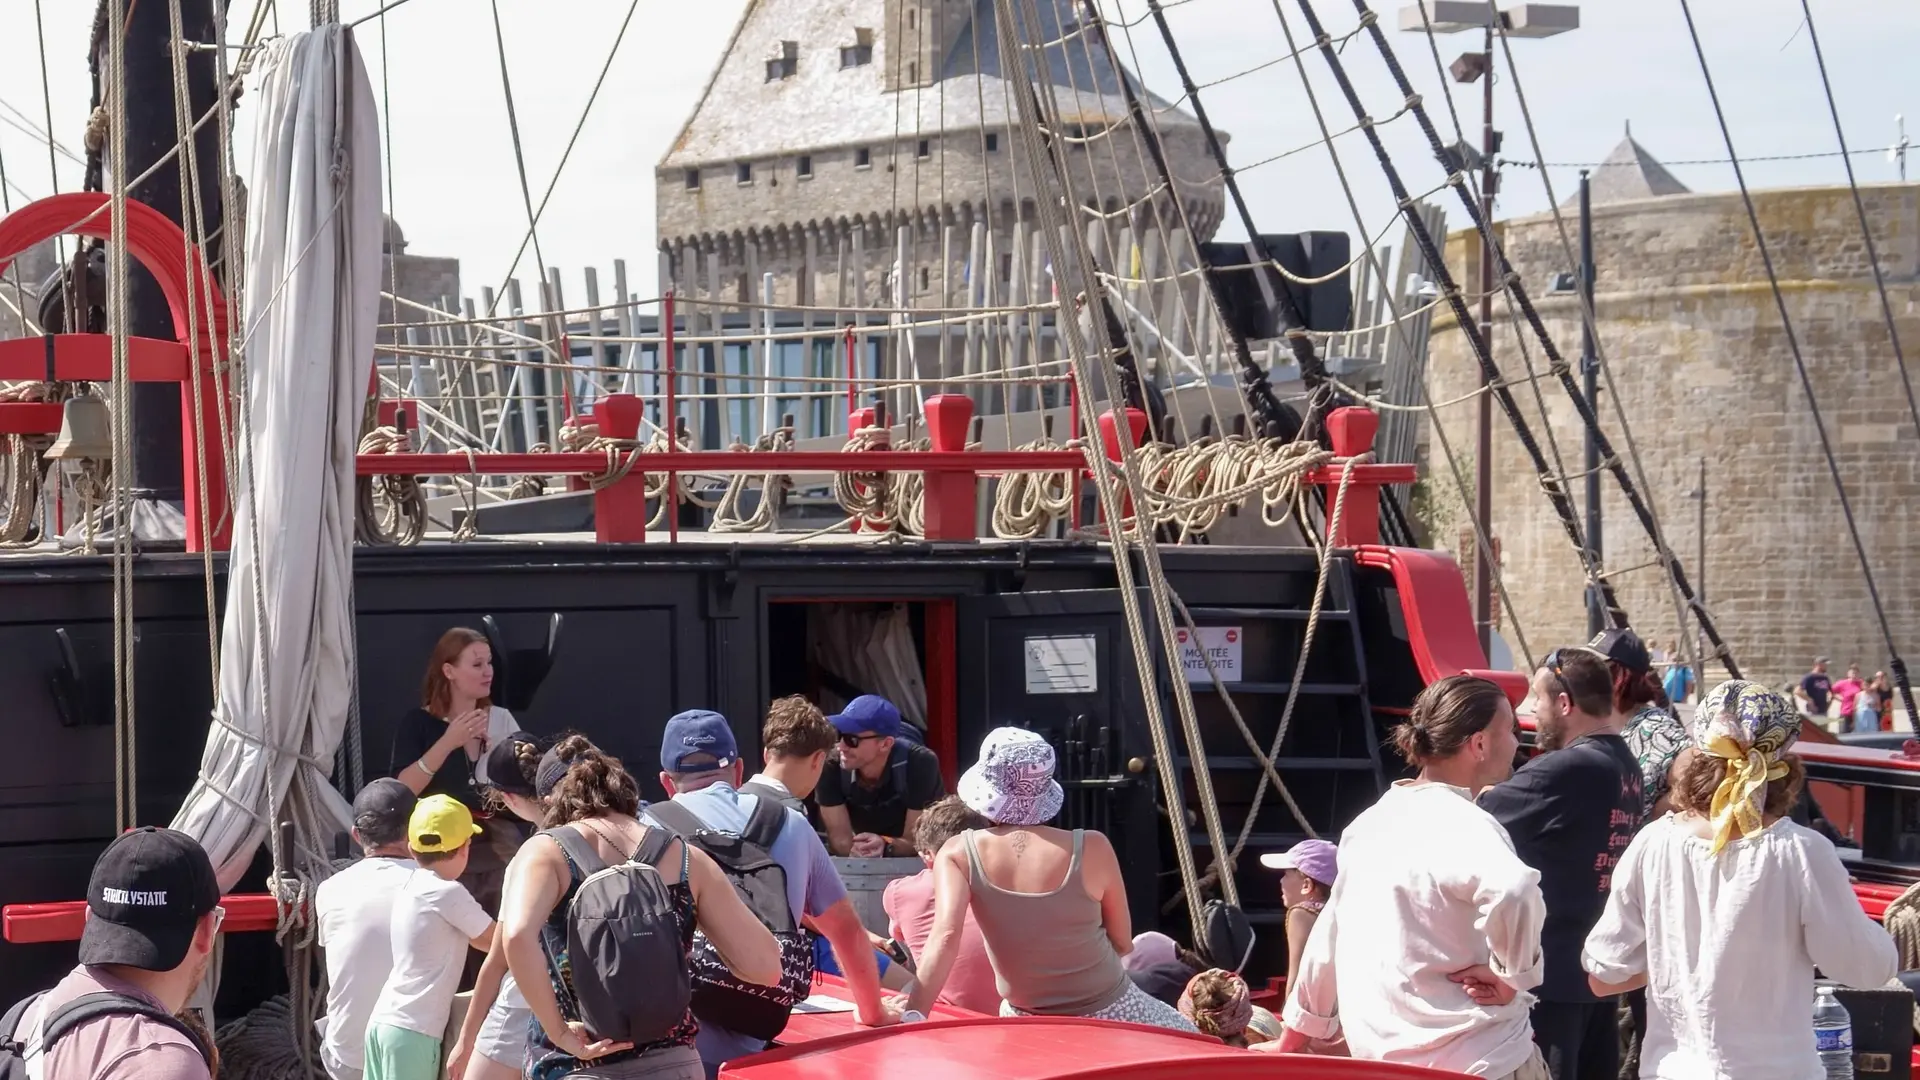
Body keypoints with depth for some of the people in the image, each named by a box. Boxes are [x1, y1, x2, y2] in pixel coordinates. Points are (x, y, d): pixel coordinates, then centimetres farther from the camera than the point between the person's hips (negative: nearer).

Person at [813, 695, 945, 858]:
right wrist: (857, 849, -35)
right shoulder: (830, 764, -18)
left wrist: (886, 845, -36)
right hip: (858, 865, 1)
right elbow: (840, 837, -15)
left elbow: (918, 841, -18)